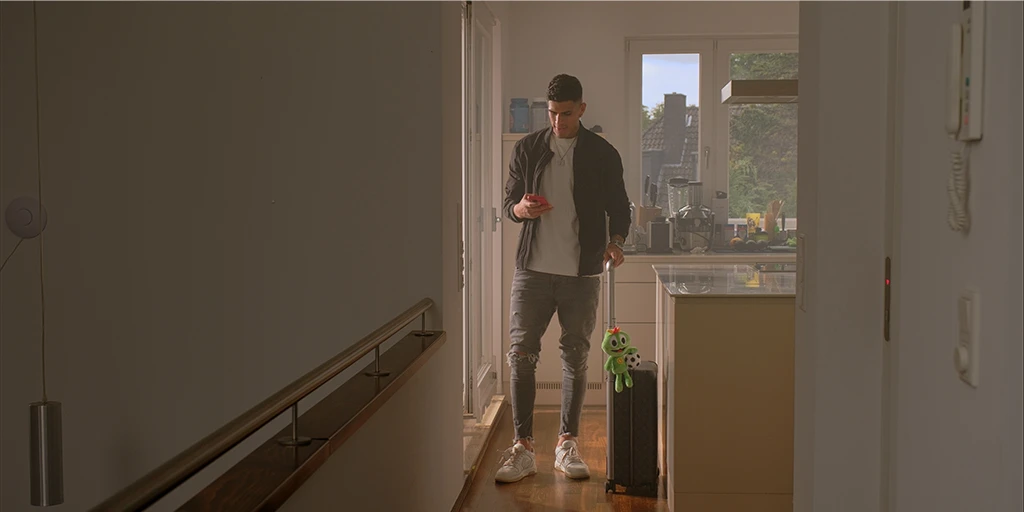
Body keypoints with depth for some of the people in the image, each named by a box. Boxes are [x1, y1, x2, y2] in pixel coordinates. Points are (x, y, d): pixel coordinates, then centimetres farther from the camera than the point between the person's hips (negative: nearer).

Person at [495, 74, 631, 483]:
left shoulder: (603, 154, 3)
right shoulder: (527, 149, 6)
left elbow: (619, 207, 8)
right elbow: (509, 202, 11)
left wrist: (615, 241, -12)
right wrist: (520, 208, -13)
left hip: (582, 273, 0)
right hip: (533, 269, 1)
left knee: (576, 357, 5)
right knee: (521, 354, -4)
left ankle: (567, 445, 17)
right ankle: (523, 448, 4)